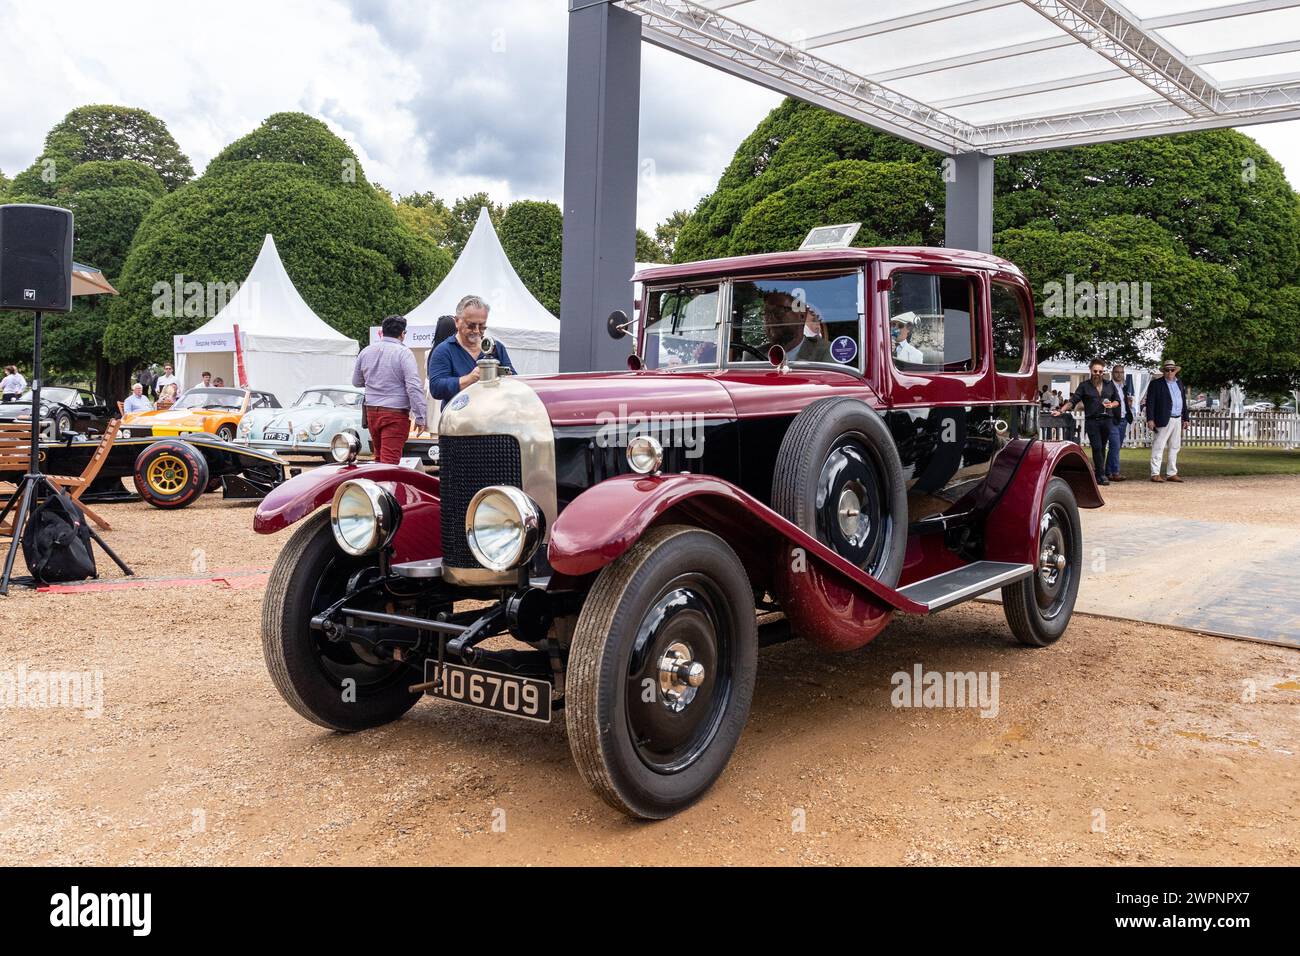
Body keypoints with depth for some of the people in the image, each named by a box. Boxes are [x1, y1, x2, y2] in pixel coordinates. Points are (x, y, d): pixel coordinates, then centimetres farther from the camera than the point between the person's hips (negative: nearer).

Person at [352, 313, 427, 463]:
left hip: (371, 411, 6)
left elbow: (356, 382, 20)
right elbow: (414, 387, -17)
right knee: (389, 461, -7)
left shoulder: (366, 351, 7)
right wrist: (420, 417, -14)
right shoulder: (404, 353, -11)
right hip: (396, 414, -6)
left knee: (379, 456, 19)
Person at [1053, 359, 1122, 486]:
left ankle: (1097, 471, 17)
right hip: (1091, 421, -3)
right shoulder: (1084, 386, 5)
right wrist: (1061, 411, -15)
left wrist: (1111, 405, -3)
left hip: (1106, 420, 3)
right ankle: (1101, 475, -9)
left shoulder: (1110, 385, 13)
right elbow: (1073, 401, -1)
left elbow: (1117, 400, 19)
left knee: (1102, 448, 6)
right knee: (1097, 447, -10)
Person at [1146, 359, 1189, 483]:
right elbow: (1150, 402, -7)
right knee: (1158, 447, -5)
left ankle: (1172, 473, 15)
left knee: (1174, 448, 9)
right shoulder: (1156, 384, -3)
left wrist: (1185, 418, 16)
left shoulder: (1180, 384, 16)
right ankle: (1155, 474, -4)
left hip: (1178, 420, 7)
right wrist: (1150, 419, -15)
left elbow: (1183, 402, 21)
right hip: (1164, 420, -7)